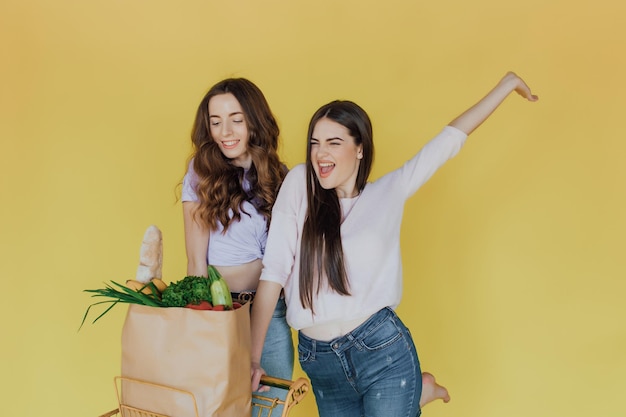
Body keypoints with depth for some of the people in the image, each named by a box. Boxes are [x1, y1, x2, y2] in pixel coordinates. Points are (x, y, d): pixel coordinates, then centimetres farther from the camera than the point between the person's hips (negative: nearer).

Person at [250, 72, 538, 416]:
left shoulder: (388, 193, 1)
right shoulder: (299, 183, -3)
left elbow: (450, 139, 6)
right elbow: (274, 270, -6)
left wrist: (507, 83, 10)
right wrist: (254, 358, -7)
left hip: (383, 349, -1)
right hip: (319, 362, 2)